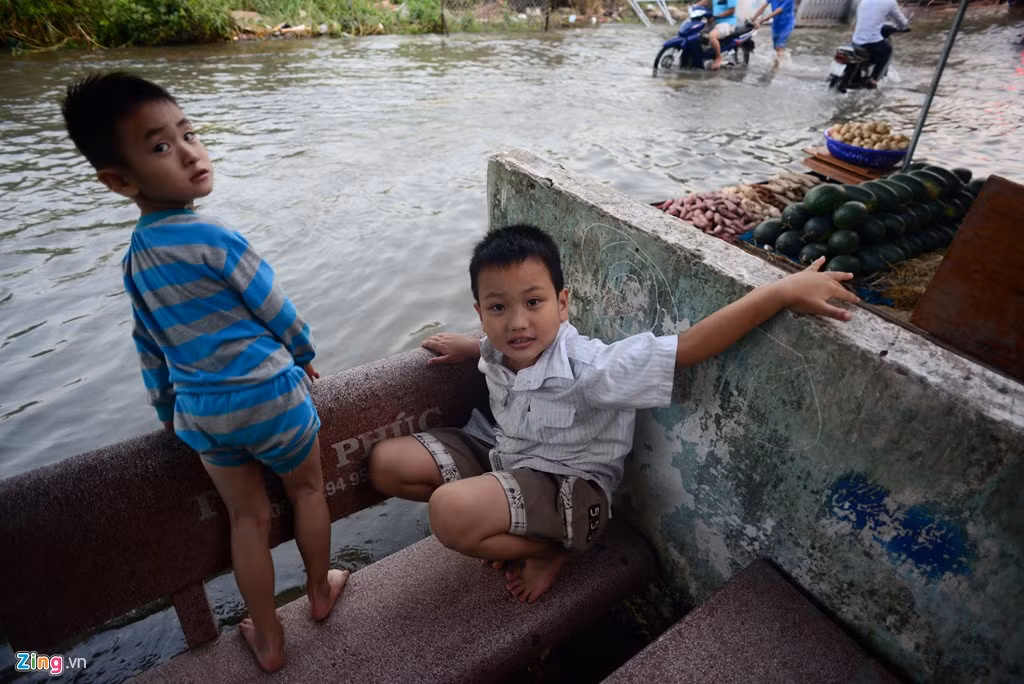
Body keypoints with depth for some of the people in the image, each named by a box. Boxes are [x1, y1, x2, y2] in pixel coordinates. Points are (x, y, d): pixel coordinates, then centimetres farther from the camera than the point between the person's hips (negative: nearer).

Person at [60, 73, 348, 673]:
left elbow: (149, 342, 13)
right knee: (307, 488, 21)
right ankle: (321, 590, 43)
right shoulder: (212, 237, -20)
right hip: (270, 395, -6)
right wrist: (306, 356, 6)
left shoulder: (135, 258, 4)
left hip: (202, 411, 6)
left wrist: (167, 409, 25)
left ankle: (268, 640, 35)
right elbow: (277, 312, -13)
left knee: (248, 519, 20)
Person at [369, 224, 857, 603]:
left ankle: (552, 547, -3)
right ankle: (514, 528, 8)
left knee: (450, 513, -35)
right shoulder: (499, 350, -10)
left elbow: (688, 347, -39)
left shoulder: (586, 367, -32)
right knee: (387, 464, 3)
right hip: (505, 455, 8)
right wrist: (468, 348, 10)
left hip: (570, 486, -8)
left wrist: (784, 289, -43)